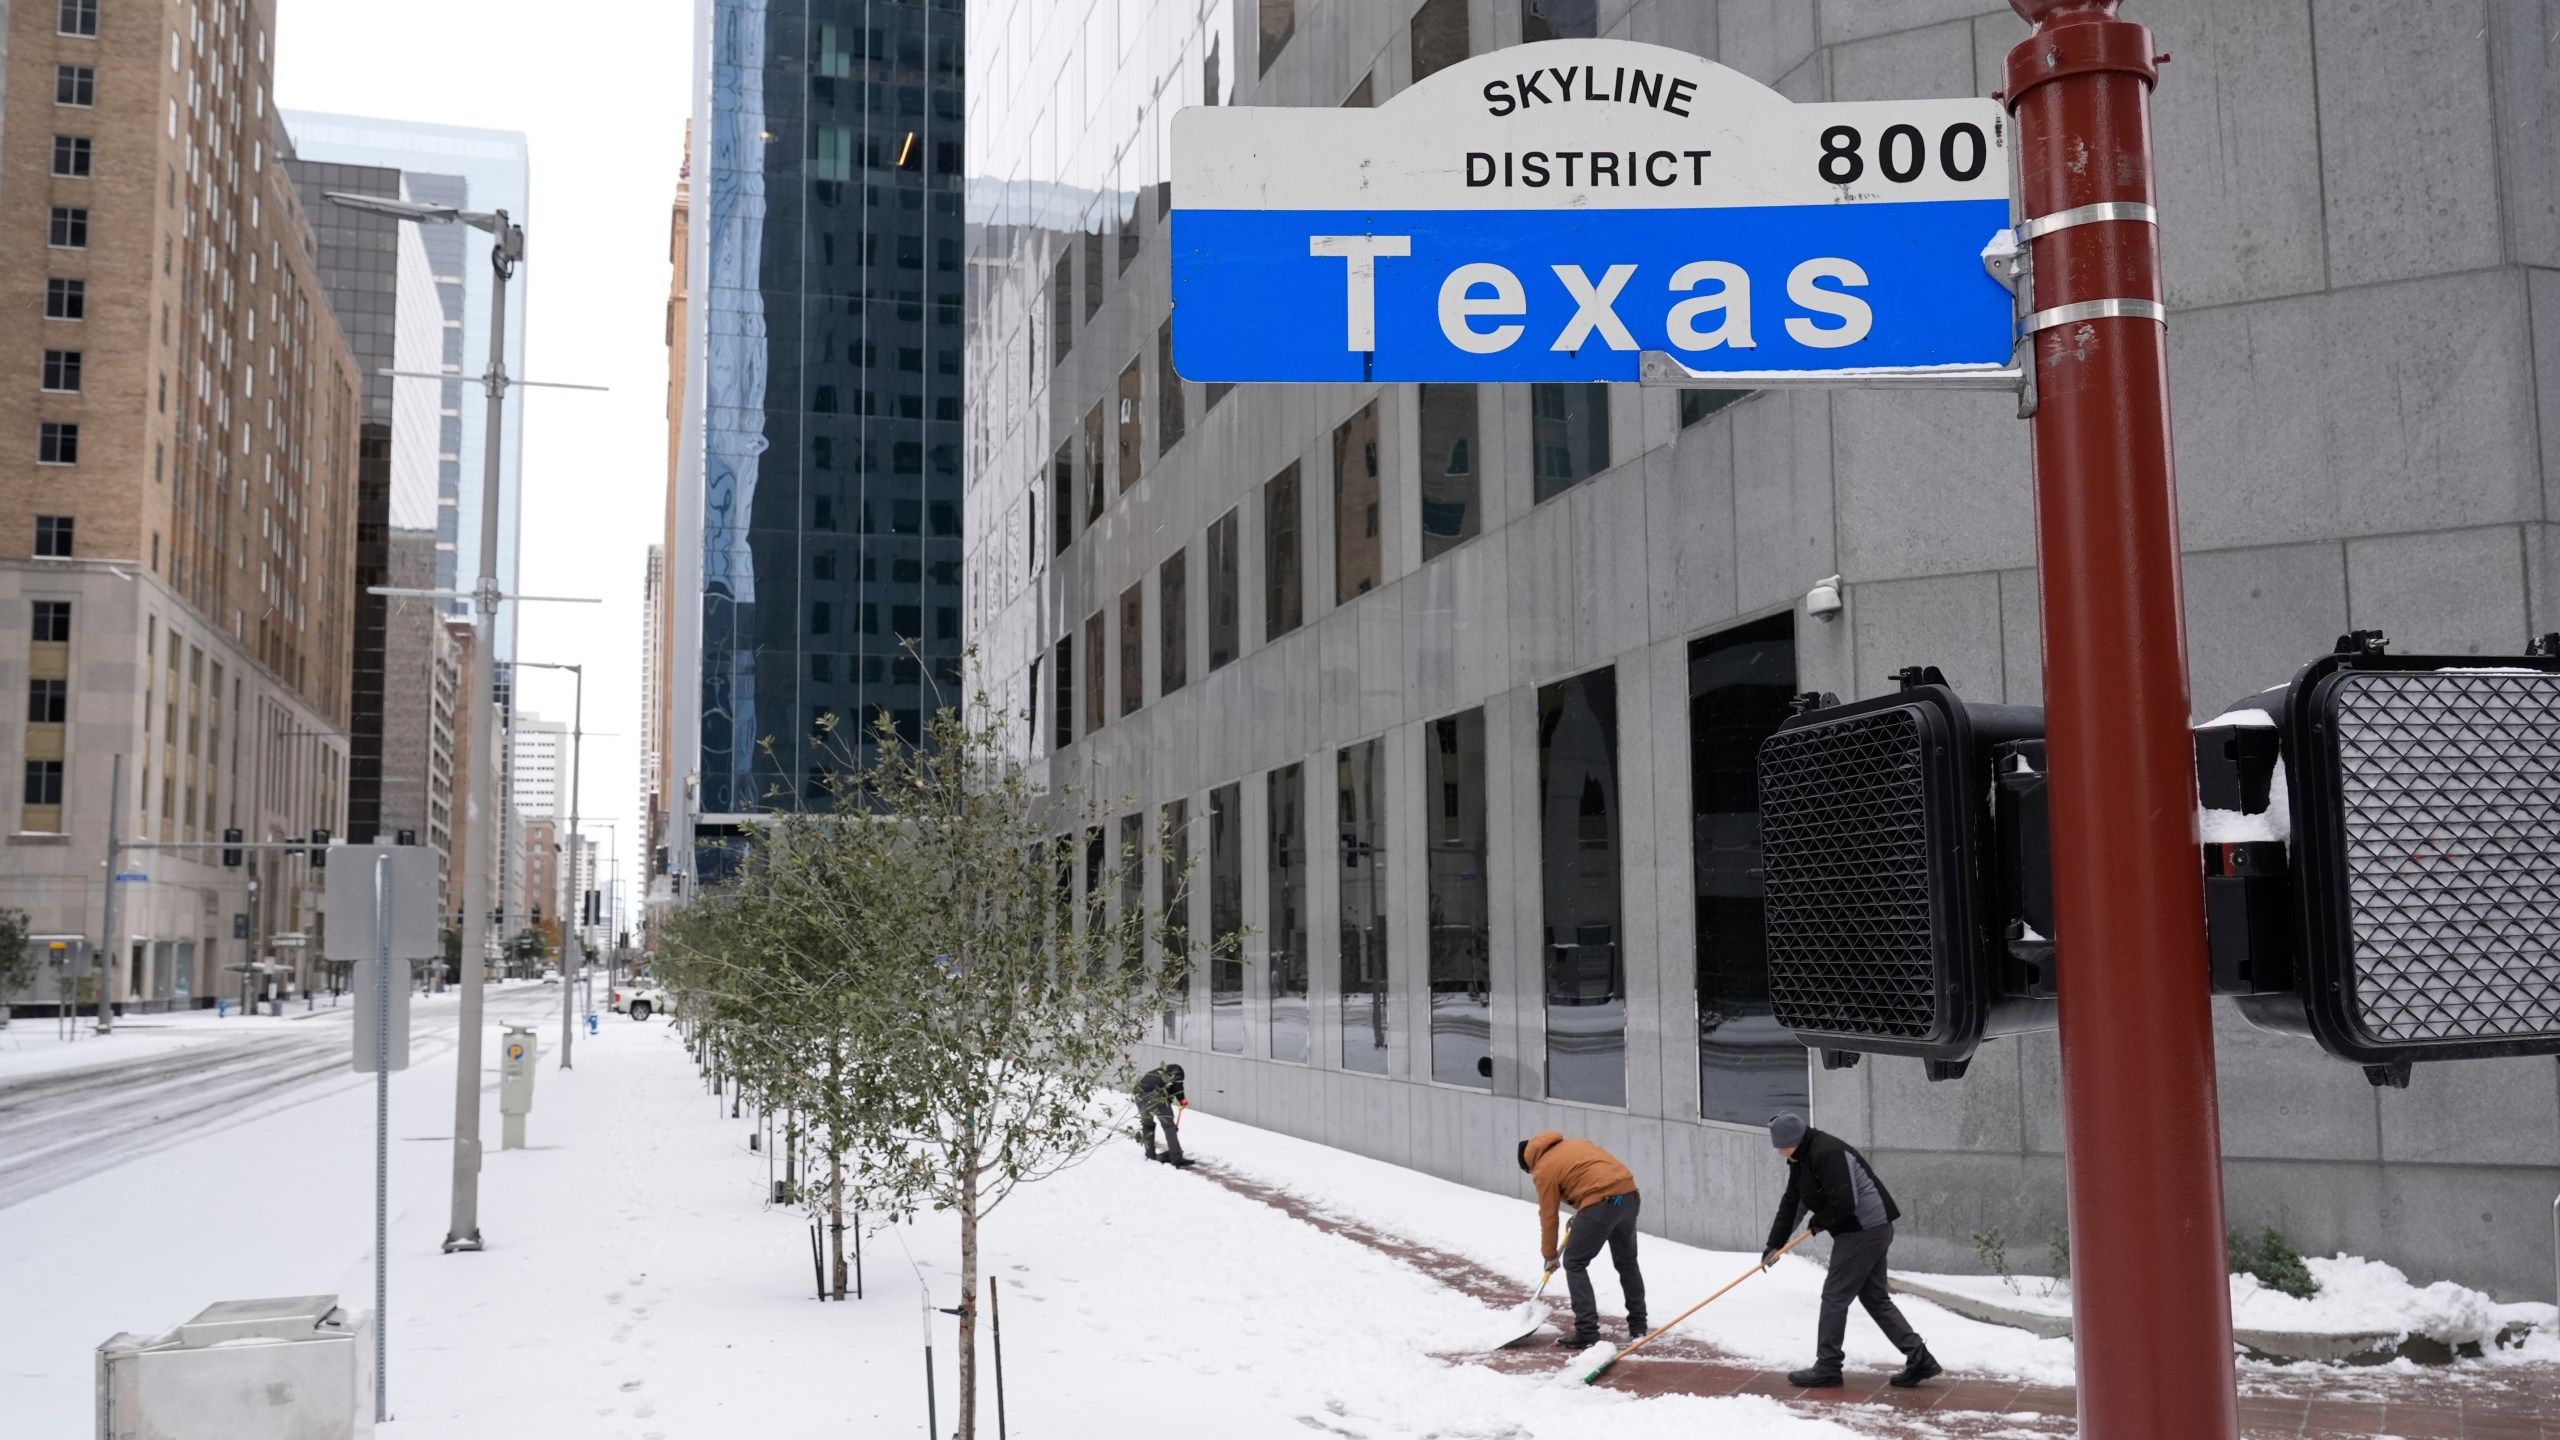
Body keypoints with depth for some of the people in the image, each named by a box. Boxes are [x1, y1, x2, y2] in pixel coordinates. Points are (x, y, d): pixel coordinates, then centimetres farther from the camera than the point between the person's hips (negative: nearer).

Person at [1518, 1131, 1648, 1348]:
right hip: (1629, 1194, 8)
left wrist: (1550, 1255, 23)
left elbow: (1548, 1216, 10)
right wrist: (1581, 1216, 28)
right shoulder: (1573, 1144, 27)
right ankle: (1638, 1326, 31)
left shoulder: (1543, 1170, 6)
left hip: (1602, 1203, -8)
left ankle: (1587, 1333, 1)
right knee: (1627, 1262, 23)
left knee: (1574, 1263, 6)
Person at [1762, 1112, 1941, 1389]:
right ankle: (1920, 1360, 14)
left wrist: (1819, 1221, -9)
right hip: (1870, 1231, 11)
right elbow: (1791, 1204, 14)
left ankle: (1827, 1368, 6)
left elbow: (1843, 1203, -27)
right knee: (1875, 1298, 13)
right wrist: (1775, 1244, 10)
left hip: (1866, 1230, -11)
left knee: (1835, 1296, -3)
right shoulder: (1801, 1159, 10)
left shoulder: (1827, 1153, -23)